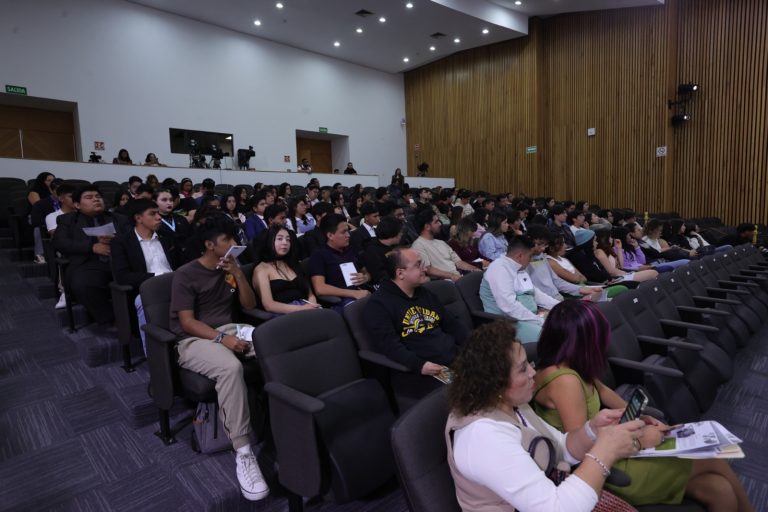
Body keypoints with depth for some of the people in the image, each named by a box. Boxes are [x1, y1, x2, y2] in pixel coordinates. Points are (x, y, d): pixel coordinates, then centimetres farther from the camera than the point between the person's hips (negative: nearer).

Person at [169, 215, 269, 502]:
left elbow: (250, 305, 9)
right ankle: (242, 452, -32)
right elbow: (187, 322, -13)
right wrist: (222, 339, -27)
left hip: (229, 329, 6)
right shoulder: (185, 274, -6)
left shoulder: (230, 268, 12)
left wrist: (238, 274, -6)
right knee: (231, 367, -39)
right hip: (194, 339, -5)